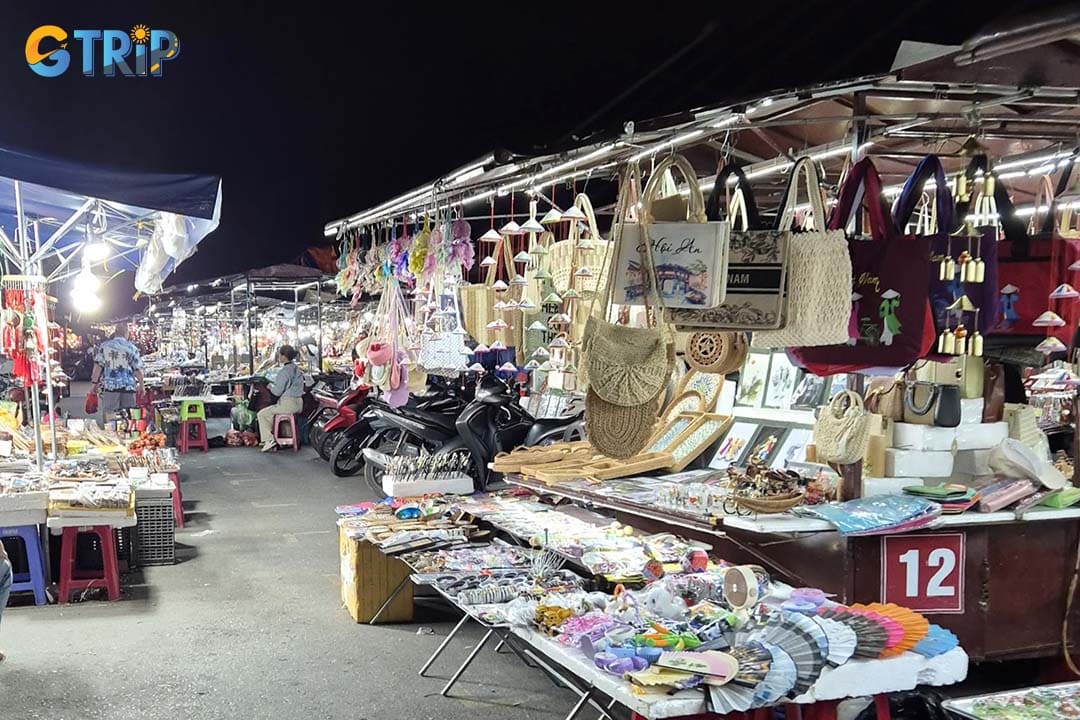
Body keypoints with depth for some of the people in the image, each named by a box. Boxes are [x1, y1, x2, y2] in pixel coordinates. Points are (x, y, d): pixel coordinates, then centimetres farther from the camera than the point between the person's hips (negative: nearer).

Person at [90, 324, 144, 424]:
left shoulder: (104, 346, 4)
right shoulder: (132, 348, 2)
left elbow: (98, 365, -1)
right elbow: (138, 369, 0)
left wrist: (94, 382, 5)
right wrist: (141, 385, 10)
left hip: (110, 386, 0)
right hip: (129, 386, 0)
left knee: (108, 414, 3)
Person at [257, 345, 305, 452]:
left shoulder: (284, 372, -17)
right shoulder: (297, 370, 10)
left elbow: (277, 392, -15)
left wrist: (271, 386, 5)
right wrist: (275, 384, 22)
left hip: (287, 404, -9)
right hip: (298, 403, 9)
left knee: (262, 414, 3)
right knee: (271, 412, 29)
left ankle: (268, 440, -3)